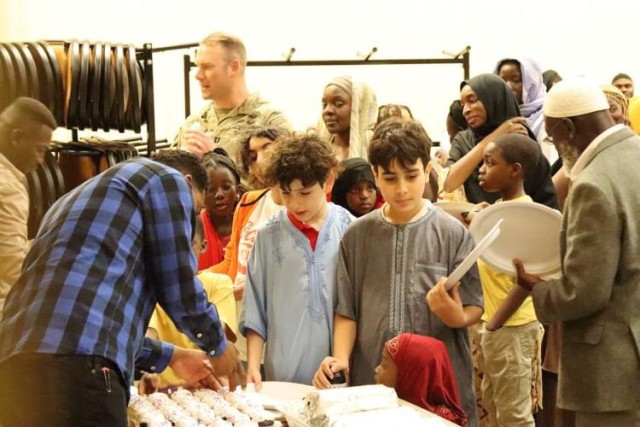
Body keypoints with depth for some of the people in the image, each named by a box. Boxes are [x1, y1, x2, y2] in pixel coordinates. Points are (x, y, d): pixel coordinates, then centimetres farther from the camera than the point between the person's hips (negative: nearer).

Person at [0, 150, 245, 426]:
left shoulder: (78, 195, 34)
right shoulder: (167, 179, 10)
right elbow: (179, 289, 6)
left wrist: (171, 356, 44)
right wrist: (217, 347, 24)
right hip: (75, 366, -9)